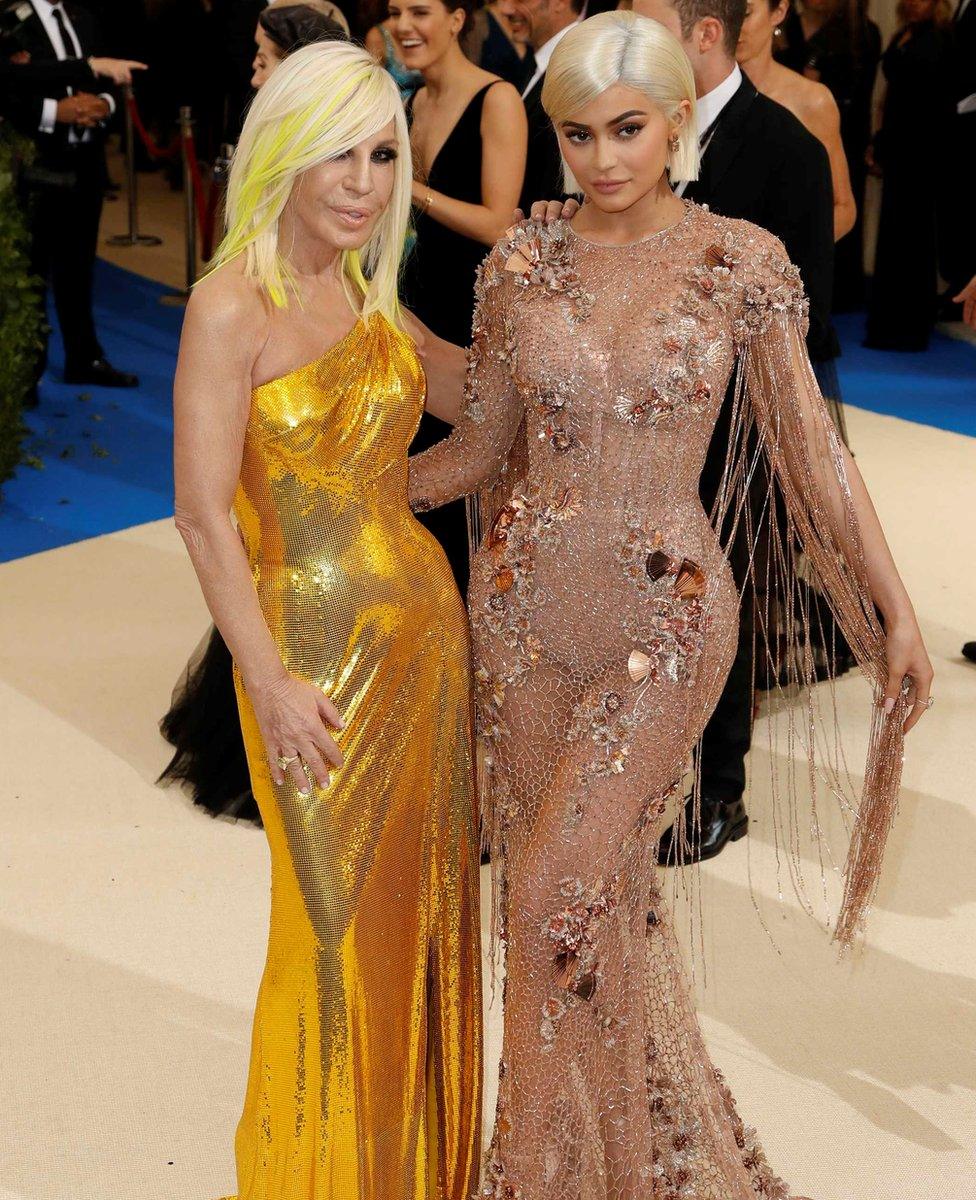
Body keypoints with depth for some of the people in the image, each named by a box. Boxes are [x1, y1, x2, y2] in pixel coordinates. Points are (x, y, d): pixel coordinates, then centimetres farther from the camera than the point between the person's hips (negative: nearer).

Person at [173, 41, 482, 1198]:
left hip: (423, 624, 7)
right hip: (318, 648, -6)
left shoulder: (369, 298, 7)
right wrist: (270, 685, -16)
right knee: (335, 921, 6)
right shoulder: (233, 306, -13)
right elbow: (203, 512, -16)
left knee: (419, 902, 16)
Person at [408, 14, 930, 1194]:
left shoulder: (742, 262, -6)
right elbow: (483, 442, 9)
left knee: (560, 887, -9)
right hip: (527, 601, 3)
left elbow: (808, 447, -5)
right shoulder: (520, 265, 0)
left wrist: (897, 610, -9)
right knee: (590, 885, 12)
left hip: (667, 615, -3)